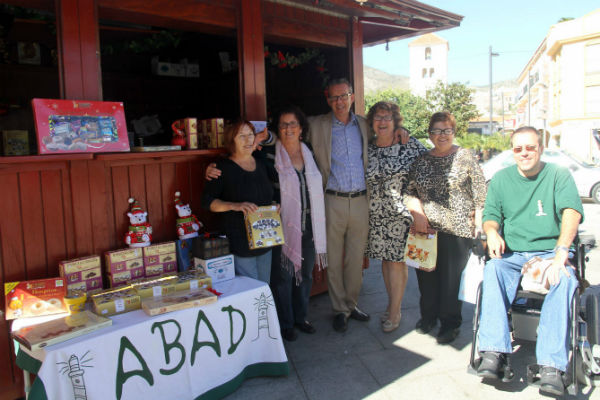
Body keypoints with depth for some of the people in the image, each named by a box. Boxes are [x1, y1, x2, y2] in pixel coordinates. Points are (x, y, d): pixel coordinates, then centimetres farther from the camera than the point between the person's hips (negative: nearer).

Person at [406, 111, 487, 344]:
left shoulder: (465, 157, 2)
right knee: (426, 274, 9)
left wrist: (479, 224, -3)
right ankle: (428, 316, 28)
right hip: (425, 228, 3)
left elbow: (480, 193, 2)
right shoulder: (421, 161, 10)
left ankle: (450, 323, 17)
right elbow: (410, 191, 9)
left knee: (452, 276, 1)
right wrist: (418, 214, -6)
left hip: (457, 229, -3)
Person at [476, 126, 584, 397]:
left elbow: (572, 212, -11)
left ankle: (552, 365, -33)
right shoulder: (501, 179, 13)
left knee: (564, 279, -34)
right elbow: (491, 215, 12)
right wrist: (492, 232, -14)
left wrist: (561, 253, -27)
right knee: (493, 269, -31)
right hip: (512, 254, 2)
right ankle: (494, 352, -36)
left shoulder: (559, 176, 4)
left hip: (549, 252, -1)